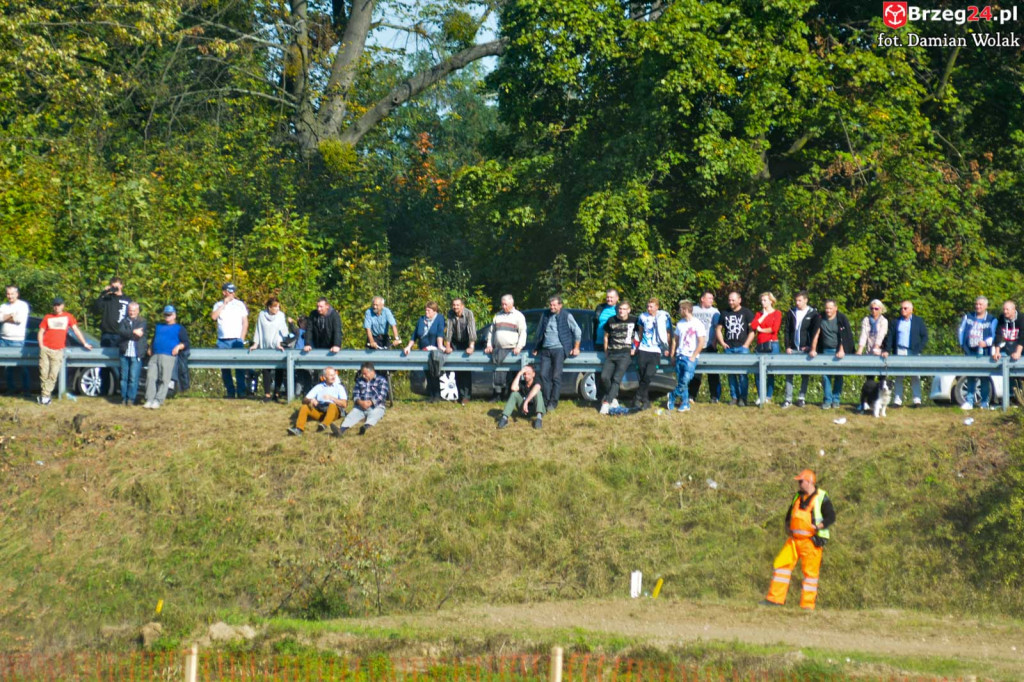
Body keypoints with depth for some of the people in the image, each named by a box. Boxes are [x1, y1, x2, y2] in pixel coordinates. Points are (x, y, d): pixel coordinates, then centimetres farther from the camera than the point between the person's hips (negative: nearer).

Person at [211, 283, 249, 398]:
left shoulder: (240, 304, 10)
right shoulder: (218, 305, 11)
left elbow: (245, 323, 8)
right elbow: (214, 316, -7)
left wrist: (242, 339, -2)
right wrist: (224, 304, -8)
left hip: (236, 340, -2)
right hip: (222, 341, 2)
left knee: (239, 366, -9)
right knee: (225, 367, 0)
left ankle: (241, 391, -8)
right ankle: (230, 391, 6)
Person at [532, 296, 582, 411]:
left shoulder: (566, 316, -2)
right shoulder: (545, 315, 11)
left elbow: (577, 331, 5)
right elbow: (539, 331, 23)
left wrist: (576, 348, 4)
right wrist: (537, 347, 23)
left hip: (559, 349, -5)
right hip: (545, 350, 5)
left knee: (556, 376, -9)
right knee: (543, 374, -3)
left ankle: (553, 402, -5)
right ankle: (546, 400, 3)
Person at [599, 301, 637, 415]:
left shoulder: (634, 320, 2)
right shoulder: (611, 321, 10)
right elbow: (606, 336, 20)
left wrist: (635, 348, 3)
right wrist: (606, 352, 15)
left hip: (625, 355, -4)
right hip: (611, 354, 4)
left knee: (616, 379, -16)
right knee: (604, 377, -12)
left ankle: (606, 402, -18)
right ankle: (613, 398, 7)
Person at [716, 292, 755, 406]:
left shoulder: (746, 313, 3)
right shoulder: (725, 314, 14)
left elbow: (752, 330, 0)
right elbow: (718, 329, 20)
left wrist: (746, 345, -8)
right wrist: (722, 343, 5)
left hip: (742, 347, -4)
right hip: (729, 348, 4)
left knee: (743, 373, -8)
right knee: (731, 374, 3)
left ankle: (743, 398, -5)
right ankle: (734, 397, 8)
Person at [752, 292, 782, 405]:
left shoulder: (777, 313, 3)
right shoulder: (759, 314, 17)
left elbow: (774, 329, -9)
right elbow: (753, 326, 0)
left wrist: (761, 330, 1)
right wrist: (763, 315, 1)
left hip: (772, 344, -4)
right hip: (760, 345, 4)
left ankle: (768, 397, 2)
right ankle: (761, 396, 4)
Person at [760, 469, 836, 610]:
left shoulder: (821, 498, -4)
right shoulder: (798, 497, 16)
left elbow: (831, 517, -8)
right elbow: (790, 514, 29)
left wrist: (818, 527, -23)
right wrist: (787, 527, 14)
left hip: (811, 540, -7)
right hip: (794, 539, 7)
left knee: (810, 571, -4)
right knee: (781, 564, 1)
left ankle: (807, 604, 0)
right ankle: (775, 598, 6)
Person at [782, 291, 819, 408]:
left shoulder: (813, 314, 0)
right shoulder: (791, 312, 7)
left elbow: (815, 332, -1)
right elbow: (787, 331, 7)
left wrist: (810, 346, -9)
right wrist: (787, 346, -2)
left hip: (805, 349, -2)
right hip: (792, 349, 2)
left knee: (805, 374, 3)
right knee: (788, 373, -1)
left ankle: (802, 398, 10)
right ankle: (788, 399, 2)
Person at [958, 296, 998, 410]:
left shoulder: (991, 320, 4)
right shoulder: (968, 318, 14)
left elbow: (995, 336, -2)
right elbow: (961, 331, 16)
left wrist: (986, 342, -20)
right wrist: (962, 344, 4)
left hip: (984, 352, -3)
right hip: (970, 352, 3)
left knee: (985, 378, -2)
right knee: (971, 377, 2)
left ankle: (984, 403, 2)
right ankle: (969, 402, 2)